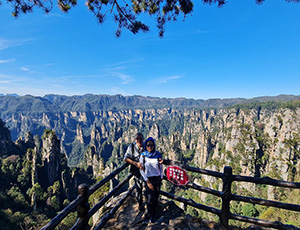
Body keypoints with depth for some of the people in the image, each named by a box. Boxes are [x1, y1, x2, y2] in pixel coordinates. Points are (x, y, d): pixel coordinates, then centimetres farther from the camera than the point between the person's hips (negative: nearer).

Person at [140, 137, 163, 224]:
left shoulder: (158, 154, -5)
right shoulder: (143, 156, -9)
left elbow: (161, 167, 6)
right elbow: (141, 170, -6)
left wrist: (161, 178, 4)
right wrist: (147, 181, -10)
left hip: (158, 179, 2)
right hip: (149, 179, -2)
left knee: (156, 198, 9)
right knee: (150, 199, -6)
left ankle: (153, 215, 31)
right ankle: (148, 216, 19)